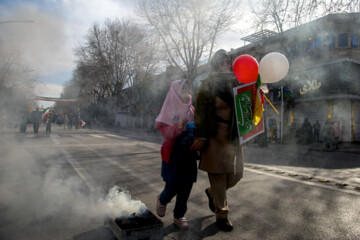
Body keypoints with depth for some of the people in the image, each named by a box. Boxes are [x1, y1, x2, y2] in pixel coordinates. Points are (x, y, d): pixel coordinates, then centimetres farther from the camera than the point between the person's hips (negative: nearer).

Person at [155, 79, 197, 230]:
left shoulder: (191, 111, 6)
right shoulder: (170, 110, -6)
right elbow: (164, 132, -13)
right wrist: (178, 127, -28)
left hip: (189, 154, 4)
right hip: (173, 154, -4)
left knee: (186, 186, 7)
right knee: (173, 185, 0)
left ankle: (179, 216, 25)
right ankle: (162, 200, 35)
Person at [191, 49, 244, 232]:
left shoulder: (236, 83, 10)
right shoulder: (207, 85, -4)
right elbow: (200, 112, -8)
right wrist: (201, 137, -14)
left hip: (233, 137, 5)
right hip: (214, 138, -5)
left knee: (236, 174, 10)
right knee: (218, 177, 3)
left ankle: (212, 193, 39)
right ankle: (222, 215, 23)